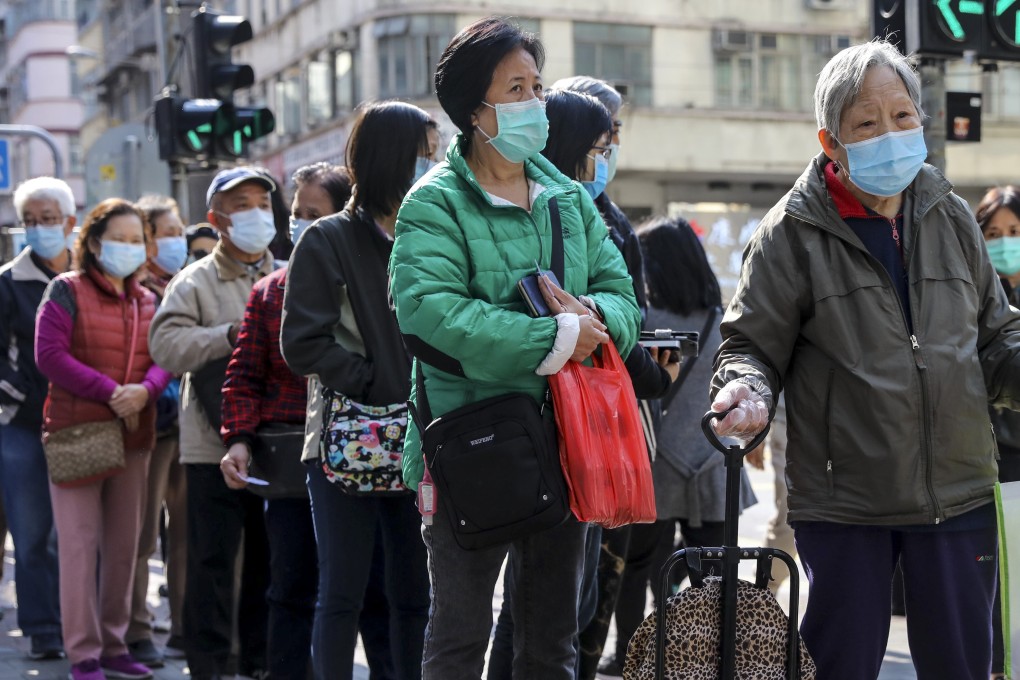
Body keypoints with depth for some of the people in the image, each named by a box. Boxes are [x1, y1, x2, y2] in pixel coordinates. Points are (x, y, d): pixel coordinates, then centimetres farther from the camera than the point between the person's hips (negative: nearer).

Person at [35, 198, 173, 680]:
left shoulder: (147, 301, 15)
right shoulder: (66, 291, -2)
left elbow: (162, 360, 9)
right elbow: (49, 355, -12)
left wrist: (144, 389, -14)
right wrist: (109, 391, -17)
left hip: (133, 435, 6)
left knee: (125, 544, 8)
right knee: (80, 543, -4)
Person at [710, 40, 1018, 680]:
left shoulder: (951, 217, 7)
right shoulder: (795, 231, -4)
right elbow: (752, 344, -2)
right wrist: (746, 388, -23)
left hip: (958, 497, 4)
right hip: (843, 502, -3)